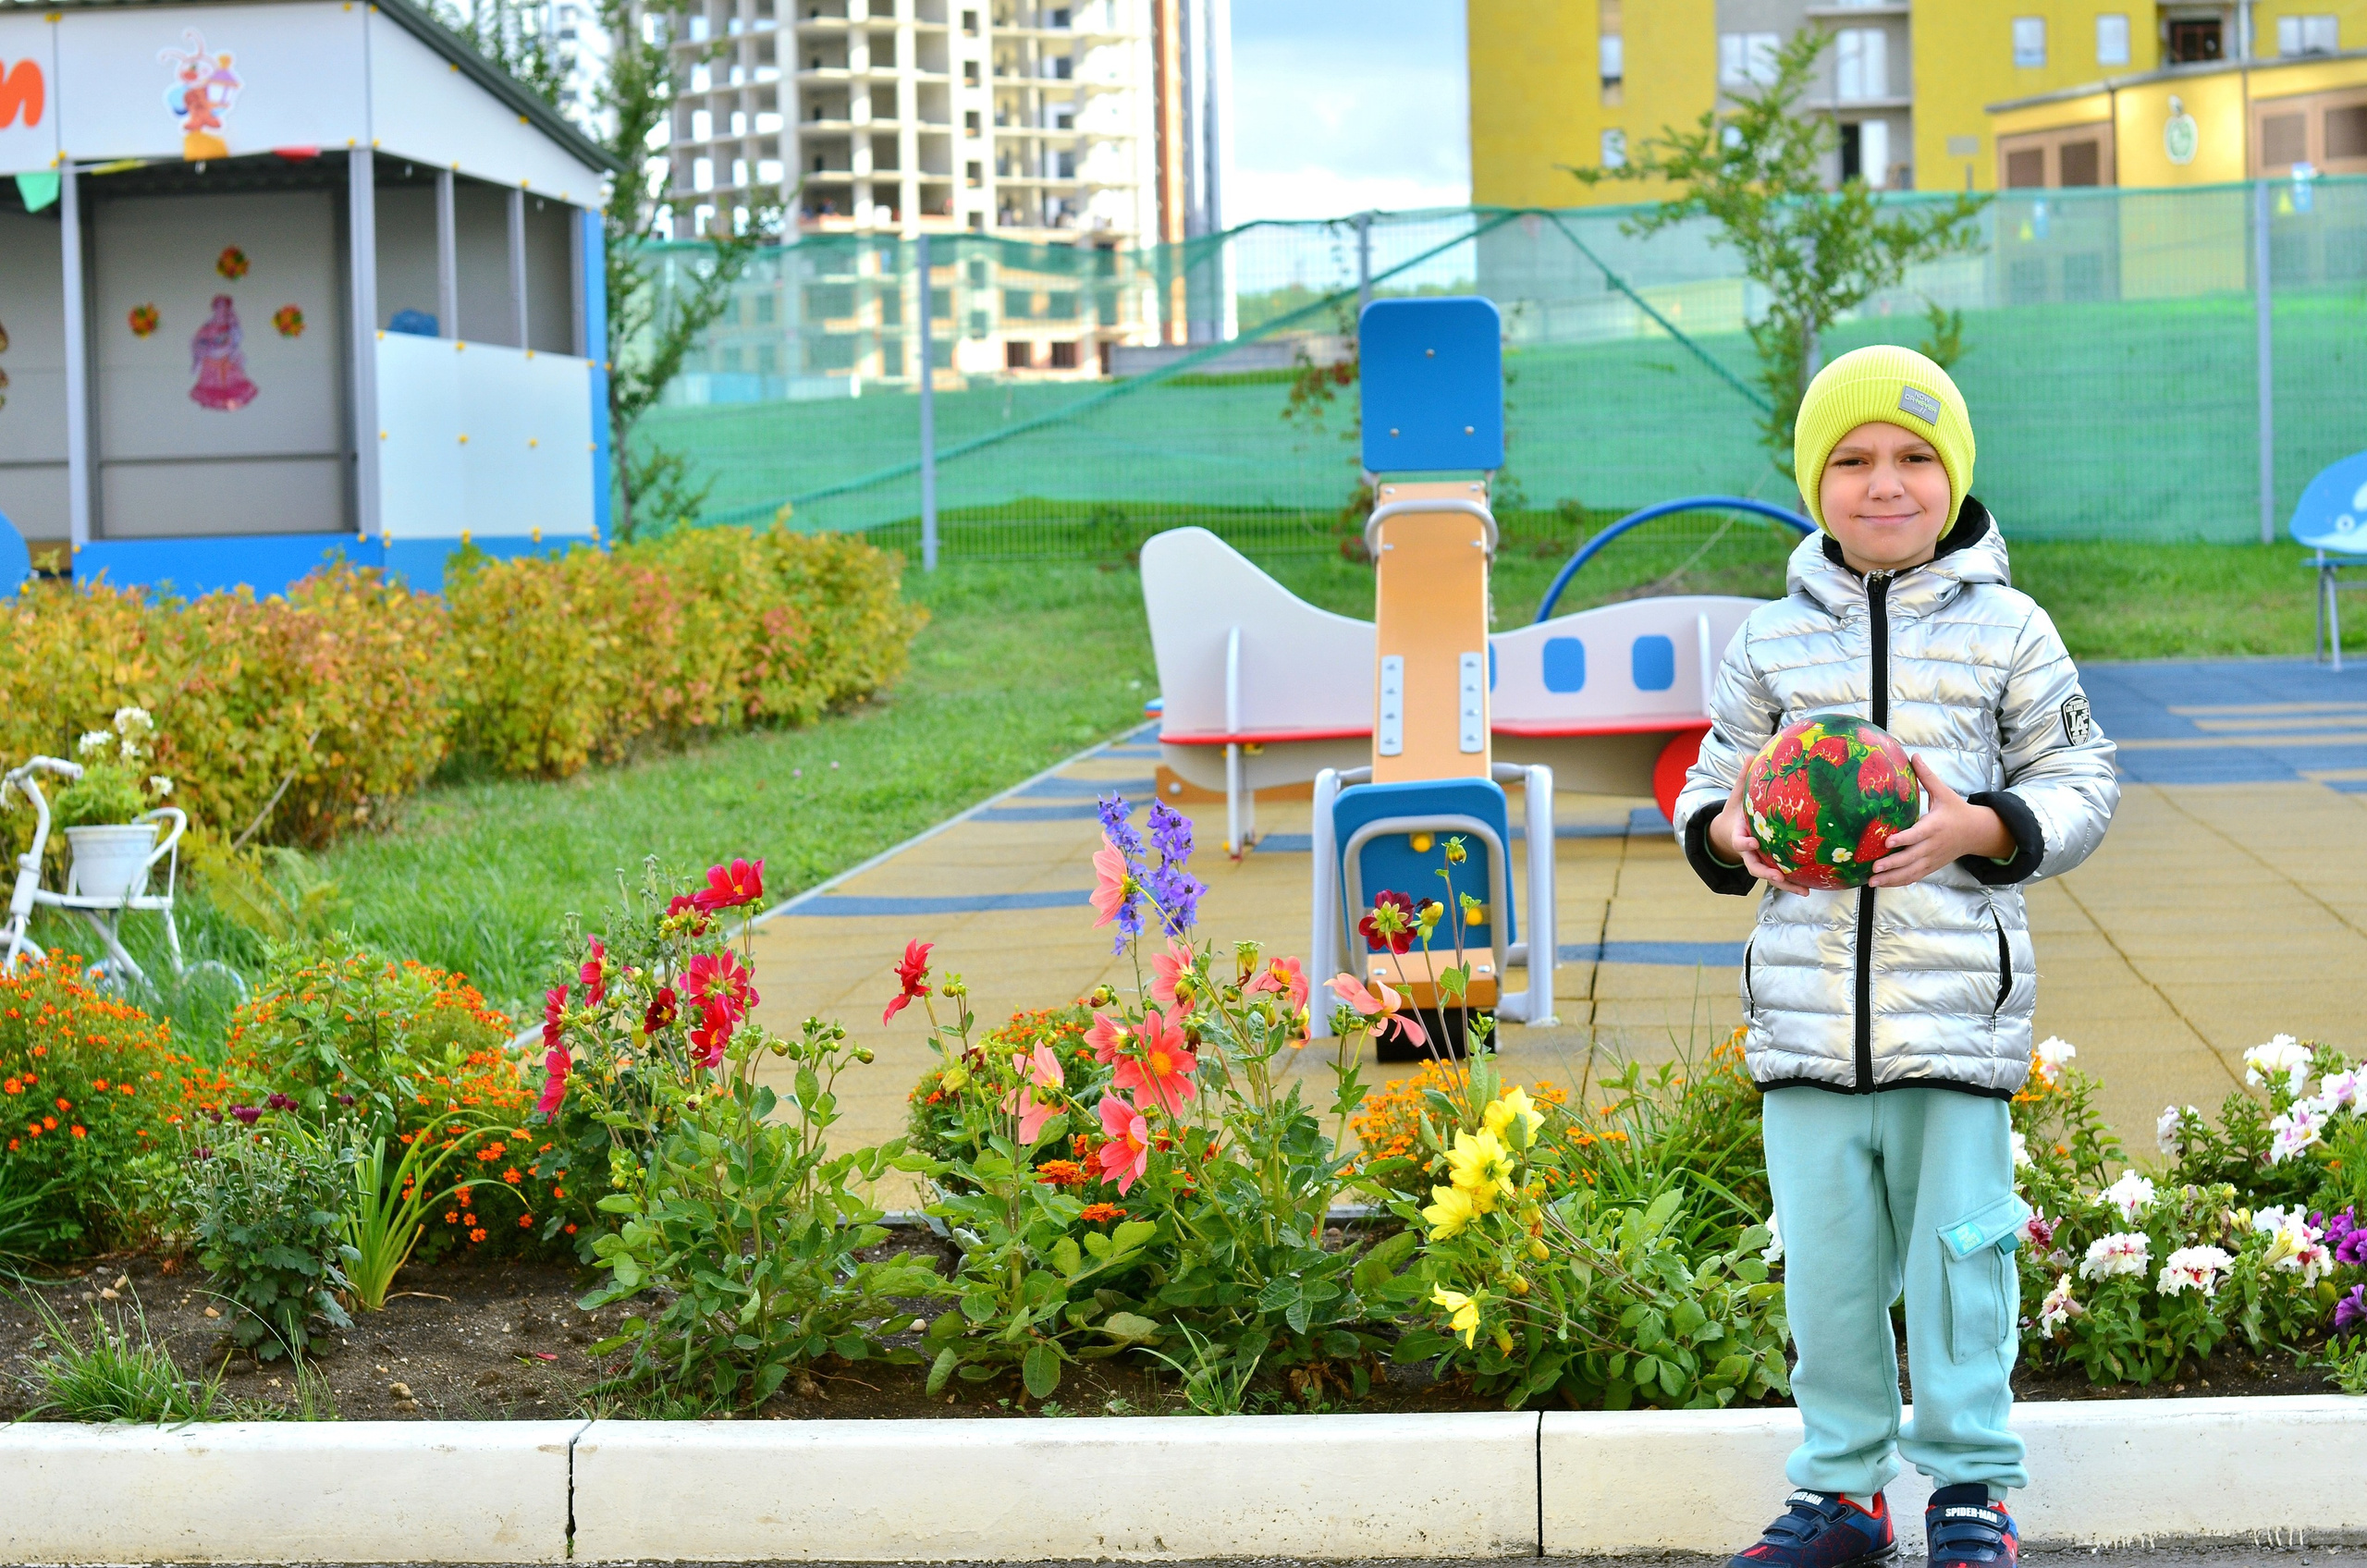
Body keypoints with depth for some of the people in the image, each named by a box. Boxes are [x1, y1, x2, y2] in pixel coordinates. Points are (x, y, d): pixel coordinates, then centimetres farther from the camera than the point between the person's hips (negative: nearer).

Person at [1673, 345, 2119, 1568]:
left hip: (1955, 1006, -2)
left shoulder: (2006, 632, 2)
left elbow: (2080, 788, 5)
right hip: (1807, 1007, 2)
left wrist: (1981, 828, -14)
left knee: (1957, 1249, 2)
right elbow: (1712, 782, 17)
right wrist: (1730, 833, -7)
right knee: (1824, 1262, 8)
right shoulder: (1773, 640, 8)